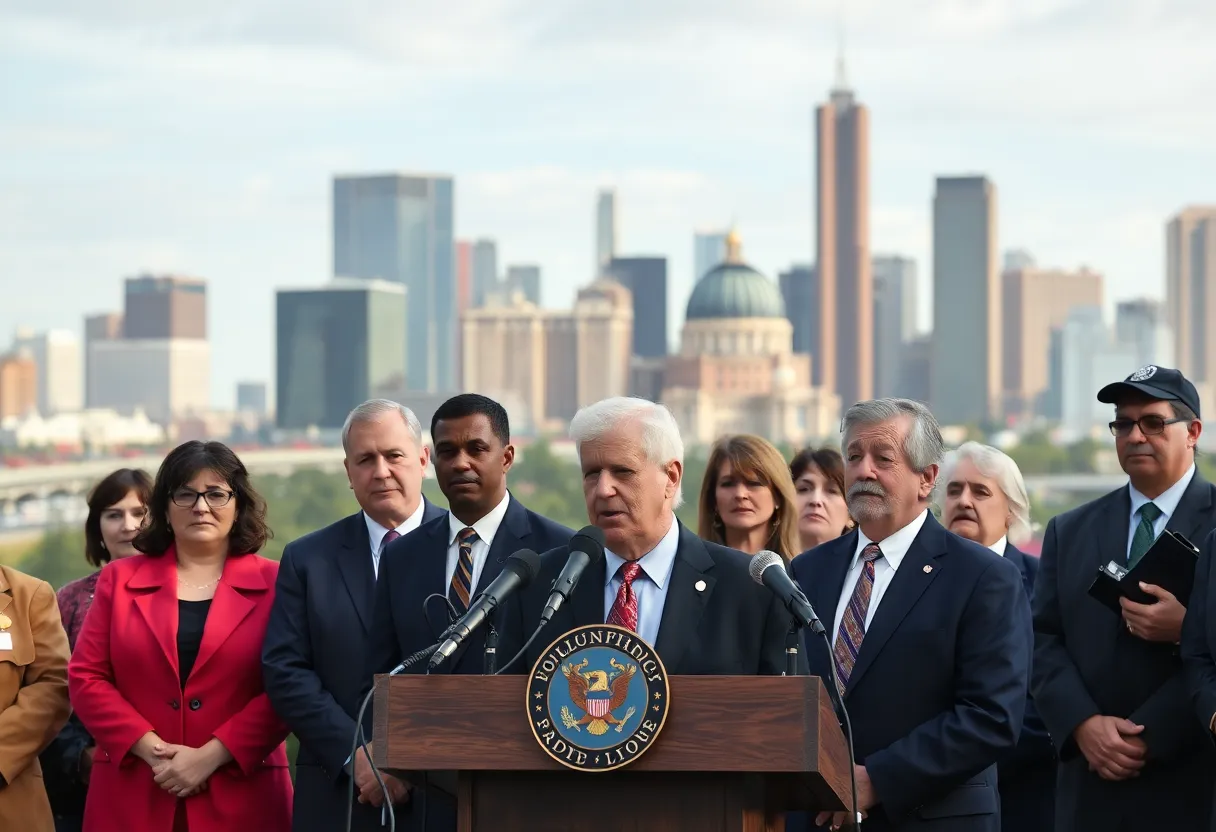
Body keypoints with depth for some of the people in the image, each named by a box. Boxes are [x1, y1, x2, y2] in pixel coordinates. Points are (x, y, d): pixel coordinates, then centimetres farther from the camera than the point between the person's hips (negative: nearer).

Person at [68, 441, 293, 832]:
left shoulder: (273, 583, 4)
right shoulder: (120, 579, 10)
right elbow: (86, 677, 4)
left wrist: (212, 755, -13)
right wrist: (150, 748, -9)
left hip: (239, 799, -1)